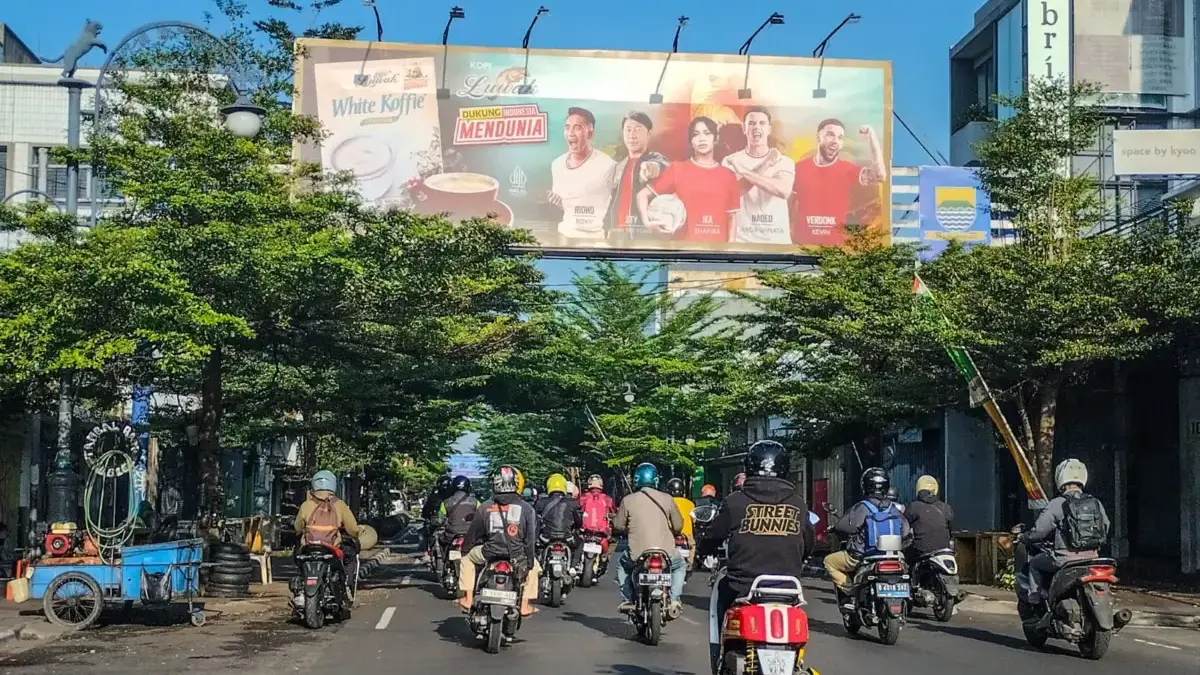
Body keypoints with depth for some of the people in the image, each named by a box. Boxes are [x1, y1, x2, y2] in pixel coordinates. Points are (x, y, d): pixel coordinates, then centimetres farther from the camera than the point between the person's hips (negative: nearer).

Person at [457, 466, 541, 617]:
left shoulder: (485, 507, 1)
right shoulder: (526, 508, -1)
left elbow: (473, 533, 10)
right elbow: (531, 537, 0)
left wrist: (464, 550, 27)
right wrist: (530, 561, 10)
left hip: (489, 553, 0)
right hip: (517, 556, 0)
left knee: (467, 558, 29)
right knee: (534, 567, 31)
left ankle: (468, 599, 23)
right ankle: (525, 605, 20)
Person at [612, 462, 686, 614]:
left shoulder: (628, 500, -2)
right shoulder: (666, 499, 1)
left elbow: (618, 526, 6)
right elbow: (678, 526, 5)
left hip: (637, 555, 0)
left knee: (622, 562, 32)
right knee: (679, 566, 32)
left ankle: (627, 600, 21)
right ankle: (674, 599, 11)